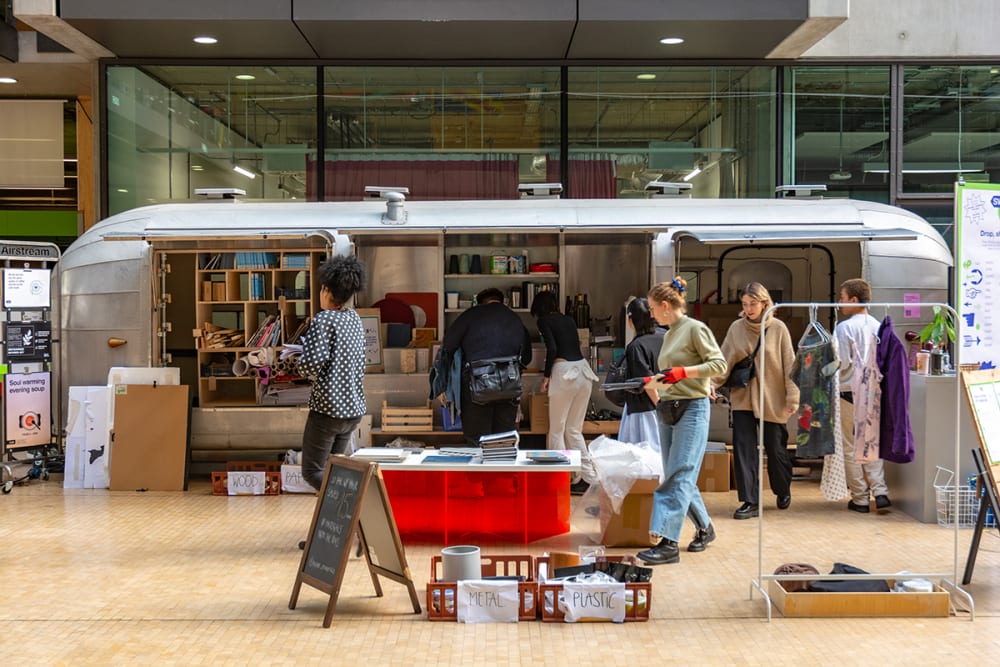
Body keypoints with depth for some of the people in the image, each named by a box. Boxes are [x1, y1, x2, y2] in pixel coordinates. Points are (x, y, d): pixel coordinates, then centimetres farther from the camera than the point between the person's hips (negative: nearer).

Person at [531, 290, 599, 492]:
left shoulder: (544, 321, 1)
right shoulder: (569, 320, 19)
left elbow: (552, 348, -13)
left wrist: (546, 376, -4)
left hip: (564, 371, -6)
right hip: (583, 369, 6)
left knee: (556, 430, 5)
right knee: (574, 430, 14)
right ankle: (590, 477, 10)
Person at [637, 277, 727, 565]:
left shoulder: (695, 329, -7)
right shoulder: (670, 334, 16)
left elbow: (719, 364, -13)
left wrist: (683, 372, -21)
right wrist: (648, 382, 17)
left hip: (692, 409, -9)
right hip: (669, 409, 9)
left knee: (679, 476, -11)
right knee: (678, 477, 10)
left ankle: (668, 543, -14)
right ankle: (704, 528, 26)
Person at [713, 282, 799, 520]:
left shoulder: (778, 329, -4)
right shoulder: (736, 328, 1)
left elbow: (789, 365, -4)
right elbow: (724, 362, 2)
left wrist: (792, 397, -7)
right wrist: (712, 384, -13)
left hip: (772, 400, -2)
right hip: (742, 398, 2)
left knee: (776, 449, 8)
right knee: (743, 450, -3)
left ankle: (783, 491, 34)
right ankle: (750, 502, 3)